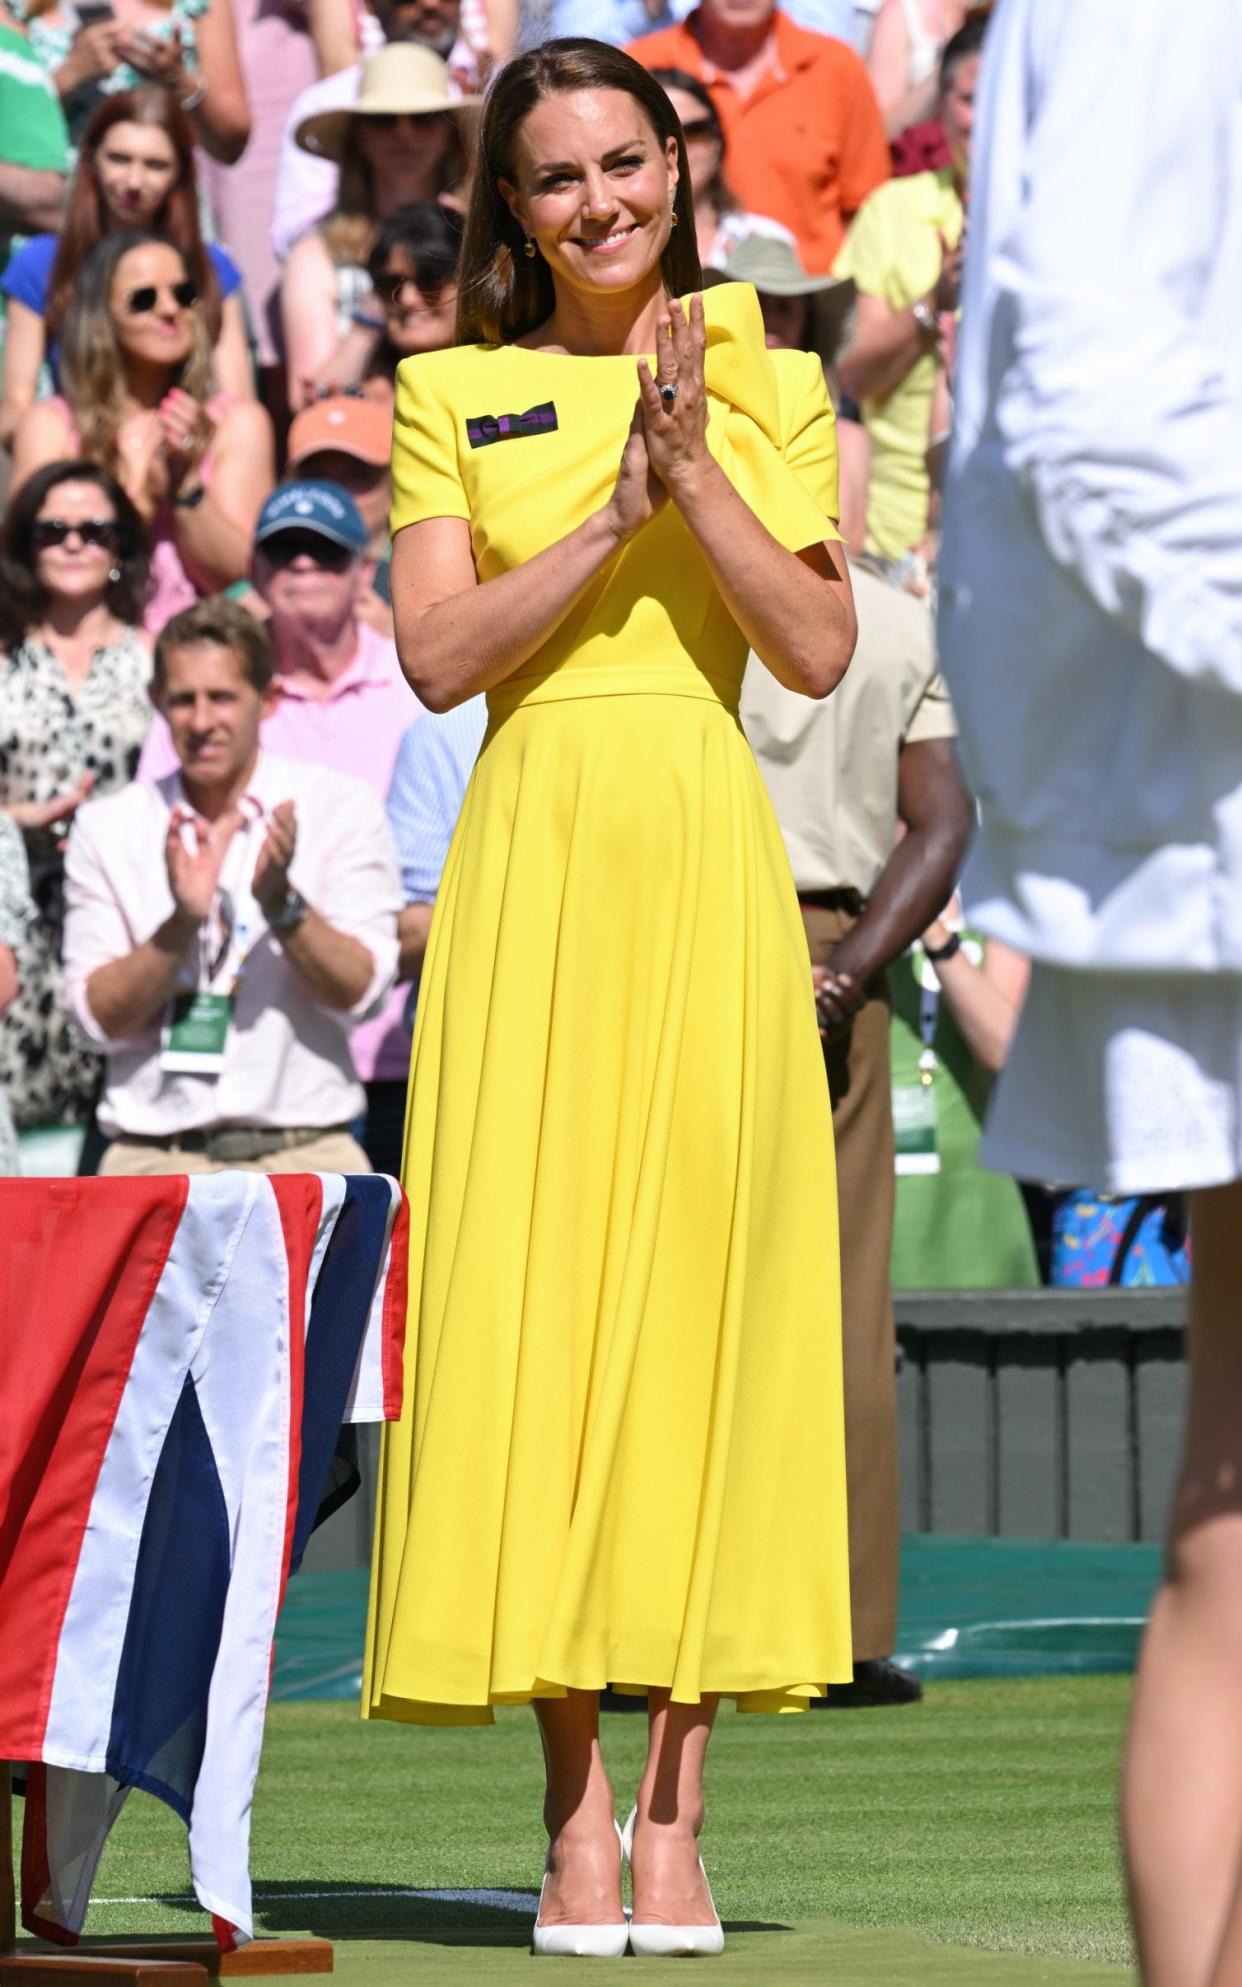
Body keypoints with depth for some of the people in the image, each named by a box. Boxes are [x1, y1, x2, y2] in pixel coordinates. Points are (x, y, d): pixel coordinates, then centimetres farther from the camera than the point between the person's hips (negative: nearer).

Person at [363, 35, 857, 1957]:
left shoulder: (767, 389, 10)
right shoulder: (453, 395, 10)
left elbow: (821, 649, 0)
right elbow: (437, 652, -2)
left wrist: (694, 474, -9)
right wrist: (608, 516, -10)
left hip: (709, 857, 0)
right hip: (533, 857, 0)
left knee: (702, 1281, -4)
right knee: (536, 1290, -5)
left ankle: (675, 1811, 0)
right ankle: (578, 1816, 0)